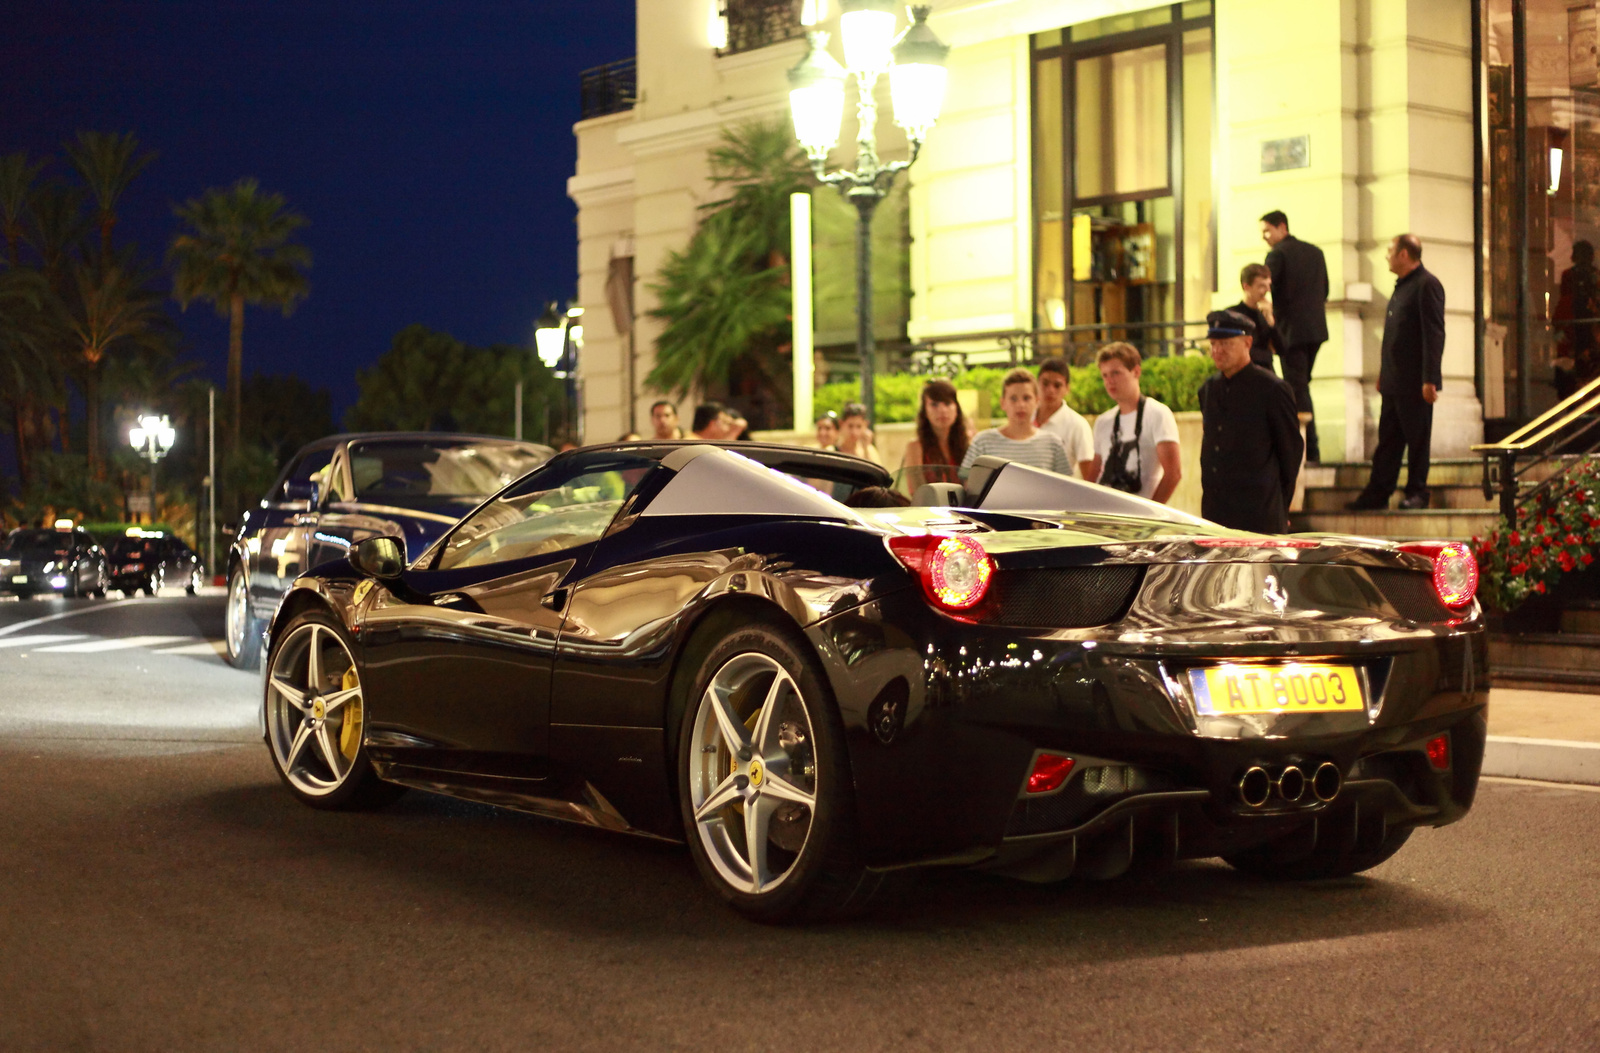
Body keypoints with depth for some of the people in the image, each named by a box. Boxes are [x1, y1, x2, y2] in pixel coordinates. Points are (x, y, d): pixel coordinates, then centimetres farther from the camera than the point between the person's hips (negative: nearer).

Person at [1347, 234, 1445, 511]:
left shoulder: (1426, 285, -12)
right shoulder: (1402, 286, 17)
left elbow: (1434, 334, -17)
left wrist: (1429, 379, -21)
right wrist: (1384, 372, 19)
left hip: (1415, 382, -9)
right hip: (1394, 381, 9)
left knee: (1418, 439, 1)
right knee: (1387, 439, 10)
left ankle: (1417, 493, 9)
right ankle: (1377, 493, 14)